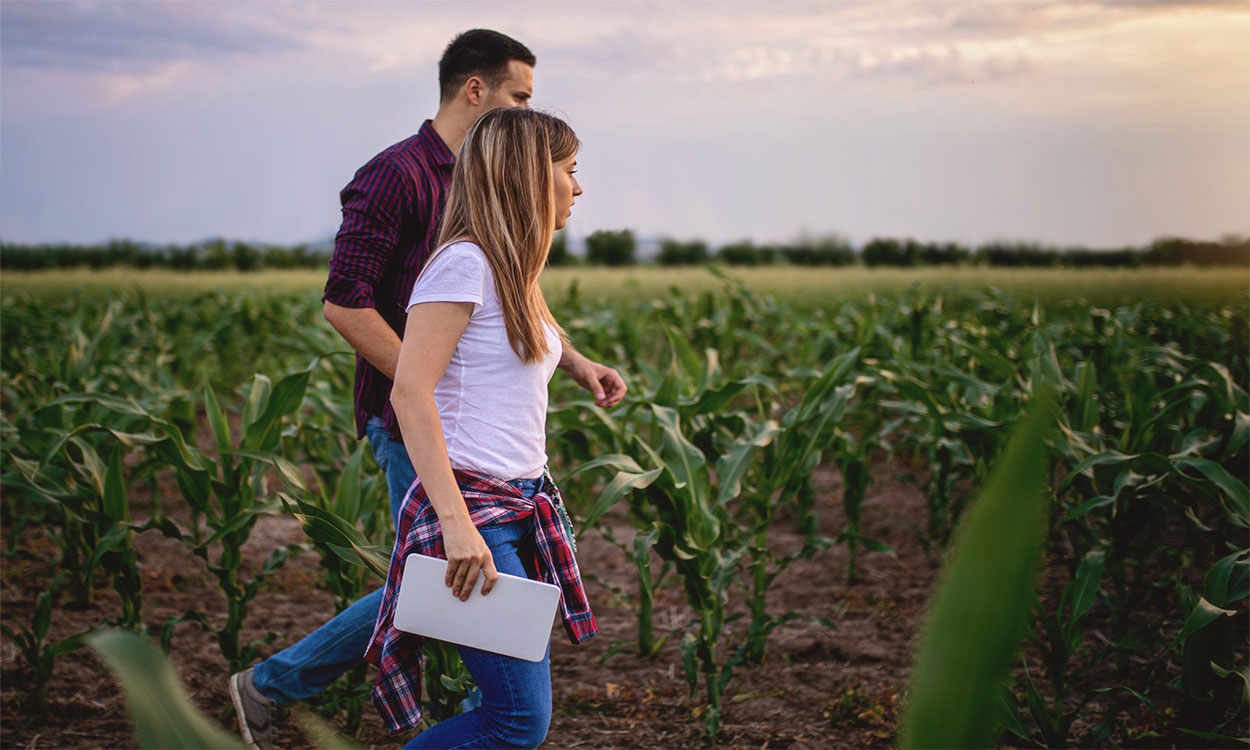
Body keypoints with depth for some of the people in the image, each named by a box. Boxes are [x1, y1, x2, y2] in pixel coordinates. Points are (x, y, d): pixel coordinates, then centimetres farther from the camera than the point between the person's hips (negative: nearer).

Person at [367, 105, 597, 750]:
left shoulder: (511, 273, 17)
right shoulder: (465, 263, -11)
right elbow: (410, 392, -19)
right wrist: (457, 523, -25)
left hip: (521, 511, 10)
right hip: (471, 508, -9)